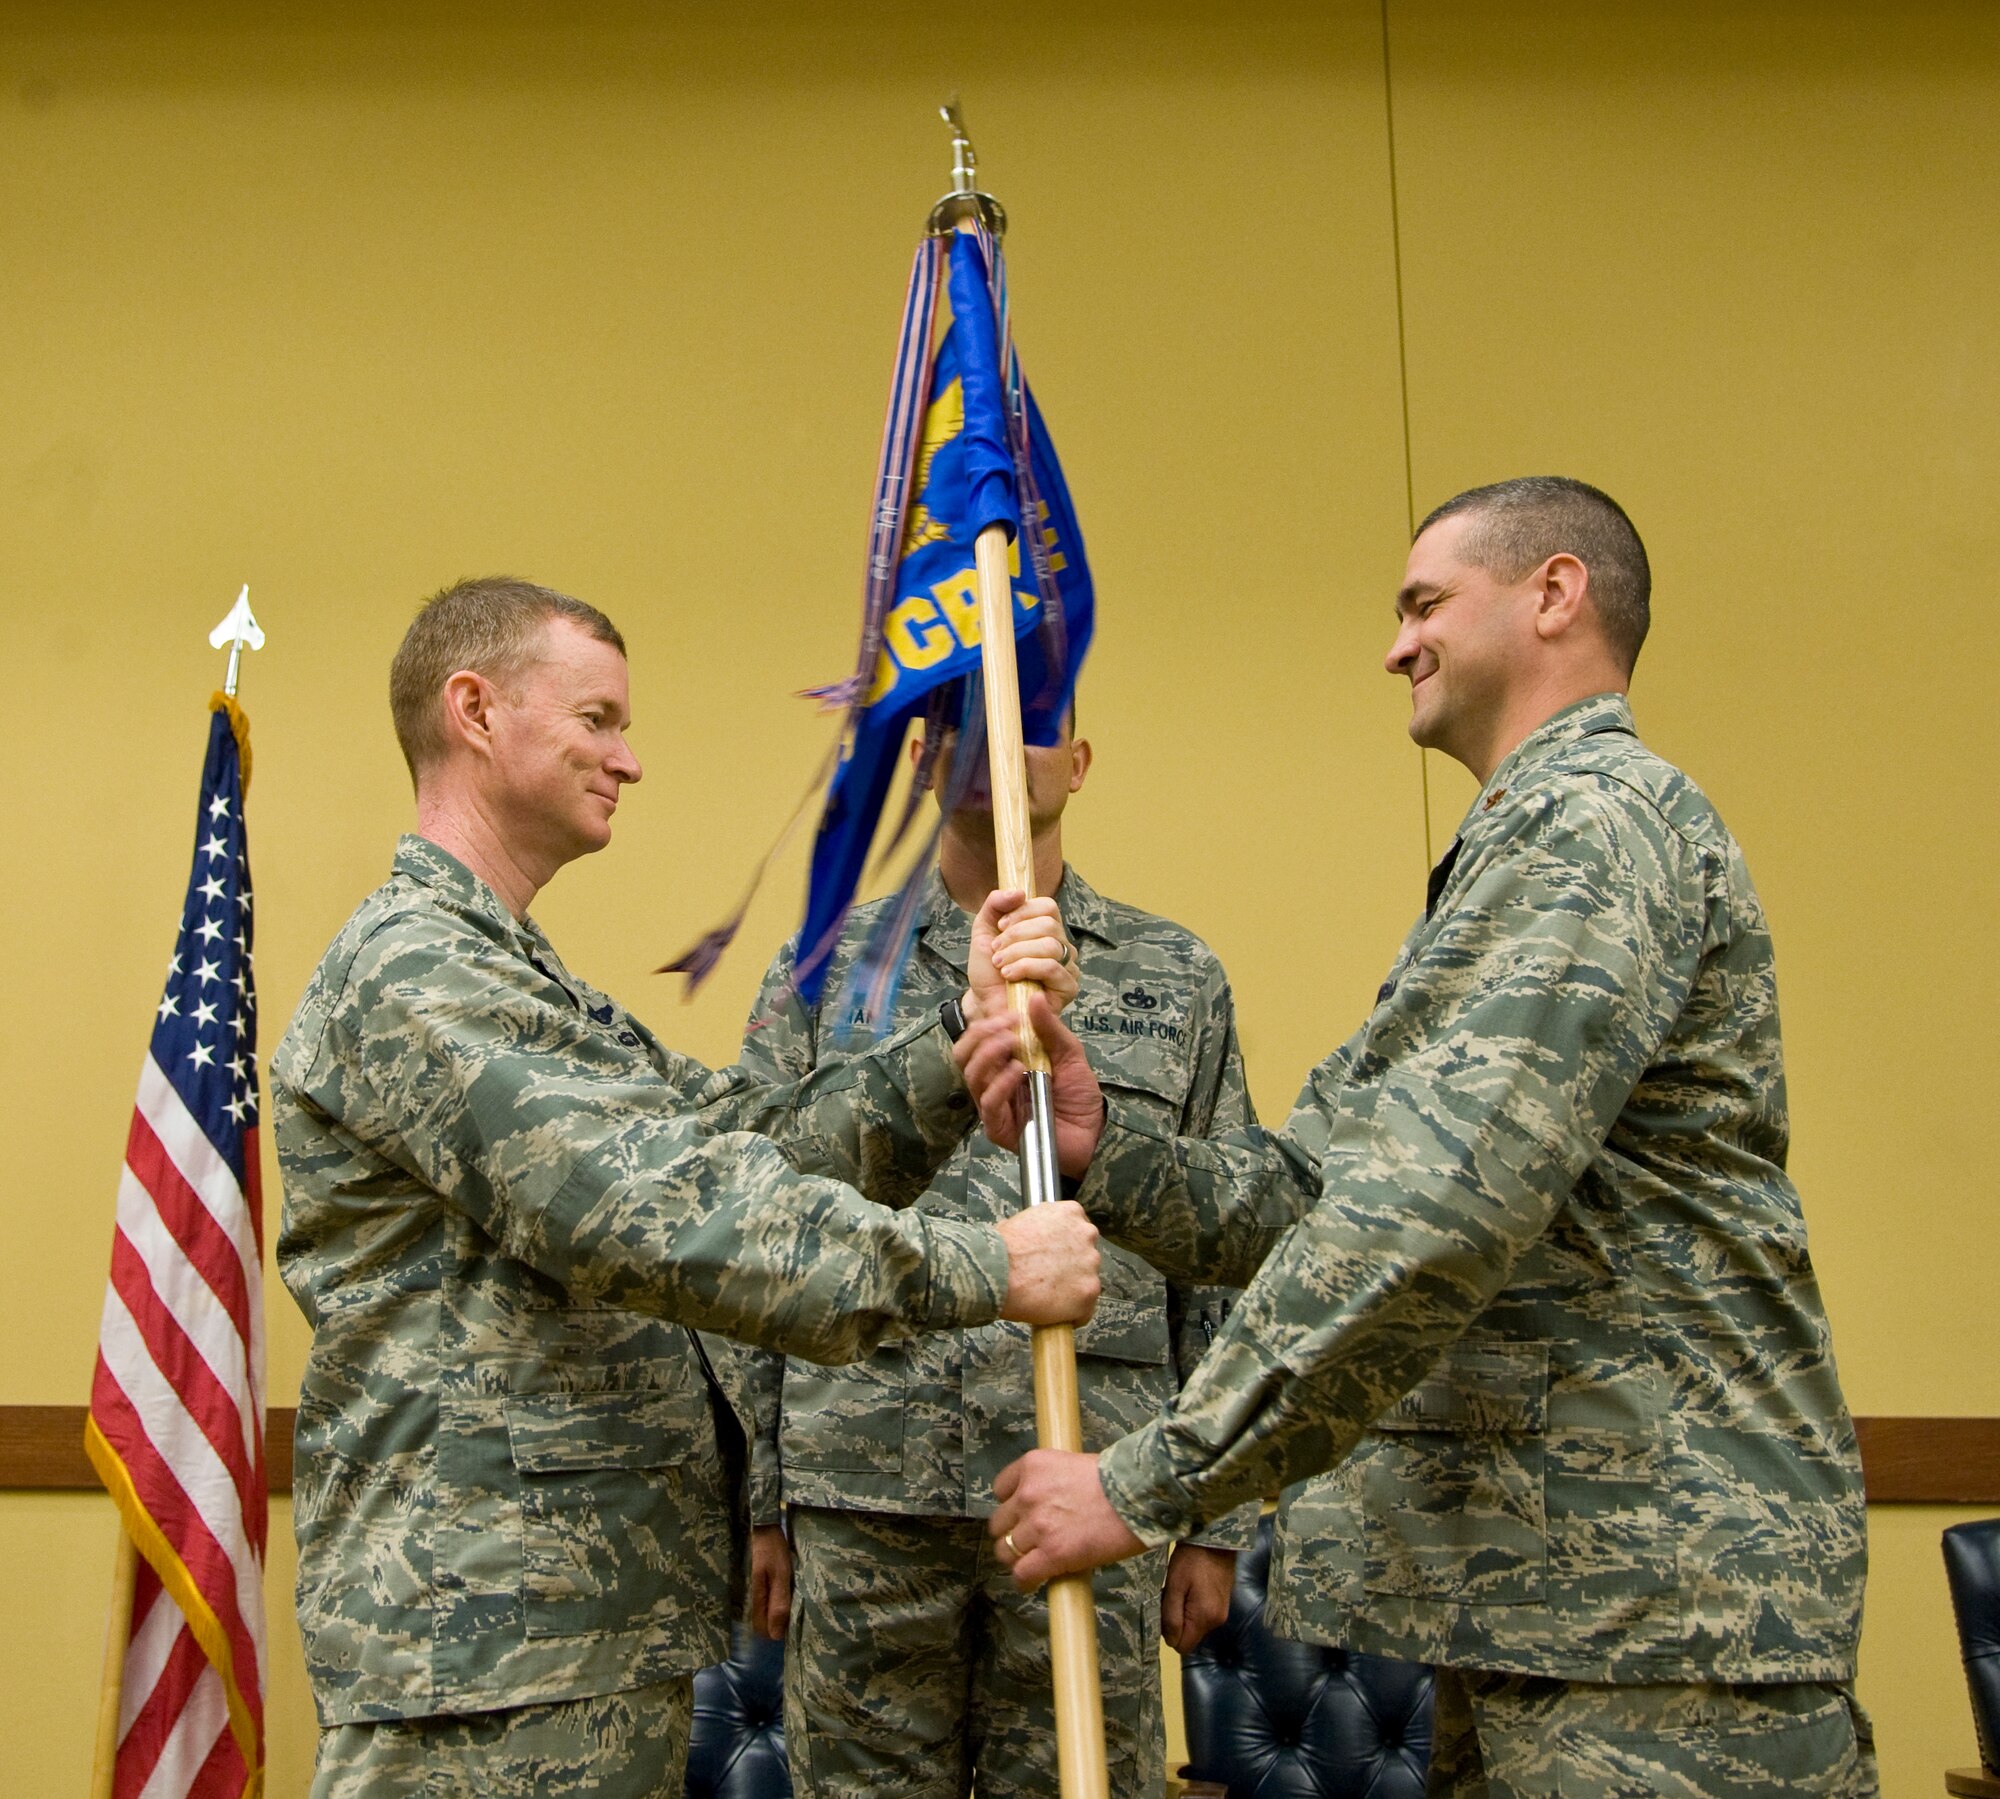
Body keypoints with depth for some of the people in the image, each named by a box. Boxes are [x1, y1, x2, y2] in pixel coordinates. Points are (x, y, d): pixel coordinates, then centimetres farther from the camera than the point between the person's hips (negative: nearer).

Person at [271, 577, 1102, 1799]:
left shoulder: (526, 982, 20)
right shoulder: (407, 971, -13)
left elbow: (764, 1146, 8)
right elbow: (646, 1211, -24)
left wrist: (958, 1050, -7)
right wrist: (982, 1270, -22)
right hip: (487, 1653, -10)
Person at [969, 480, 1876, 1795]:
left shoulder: (1601, 817, -13)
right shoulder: (1514, 857, 20)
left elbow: (1439, 1212, -25)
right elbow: (1308, 1193, 12)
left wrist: (1149, 1485, -21)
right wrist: (1101, 1145, -5)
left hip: (1656, 1616, -9)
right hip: (1531, 1600, 9)